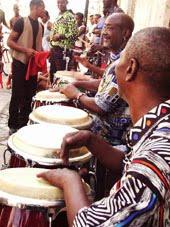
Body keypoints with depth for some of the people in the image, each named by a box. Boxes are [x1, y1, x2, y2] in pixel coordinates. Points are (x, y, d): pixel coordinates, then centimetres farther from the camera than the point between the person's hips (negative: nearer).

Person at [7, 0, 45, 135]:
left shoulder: (40, 26, 12)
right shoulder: (21, 22, -8)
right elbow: (10, 42, -10)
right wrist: (26, 50, -22)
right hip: (20, 63, -6)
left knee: (30, 95, 8)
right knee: (17, 95, -3)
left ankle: (23, 123, 19)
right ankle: (13, 125, 5)